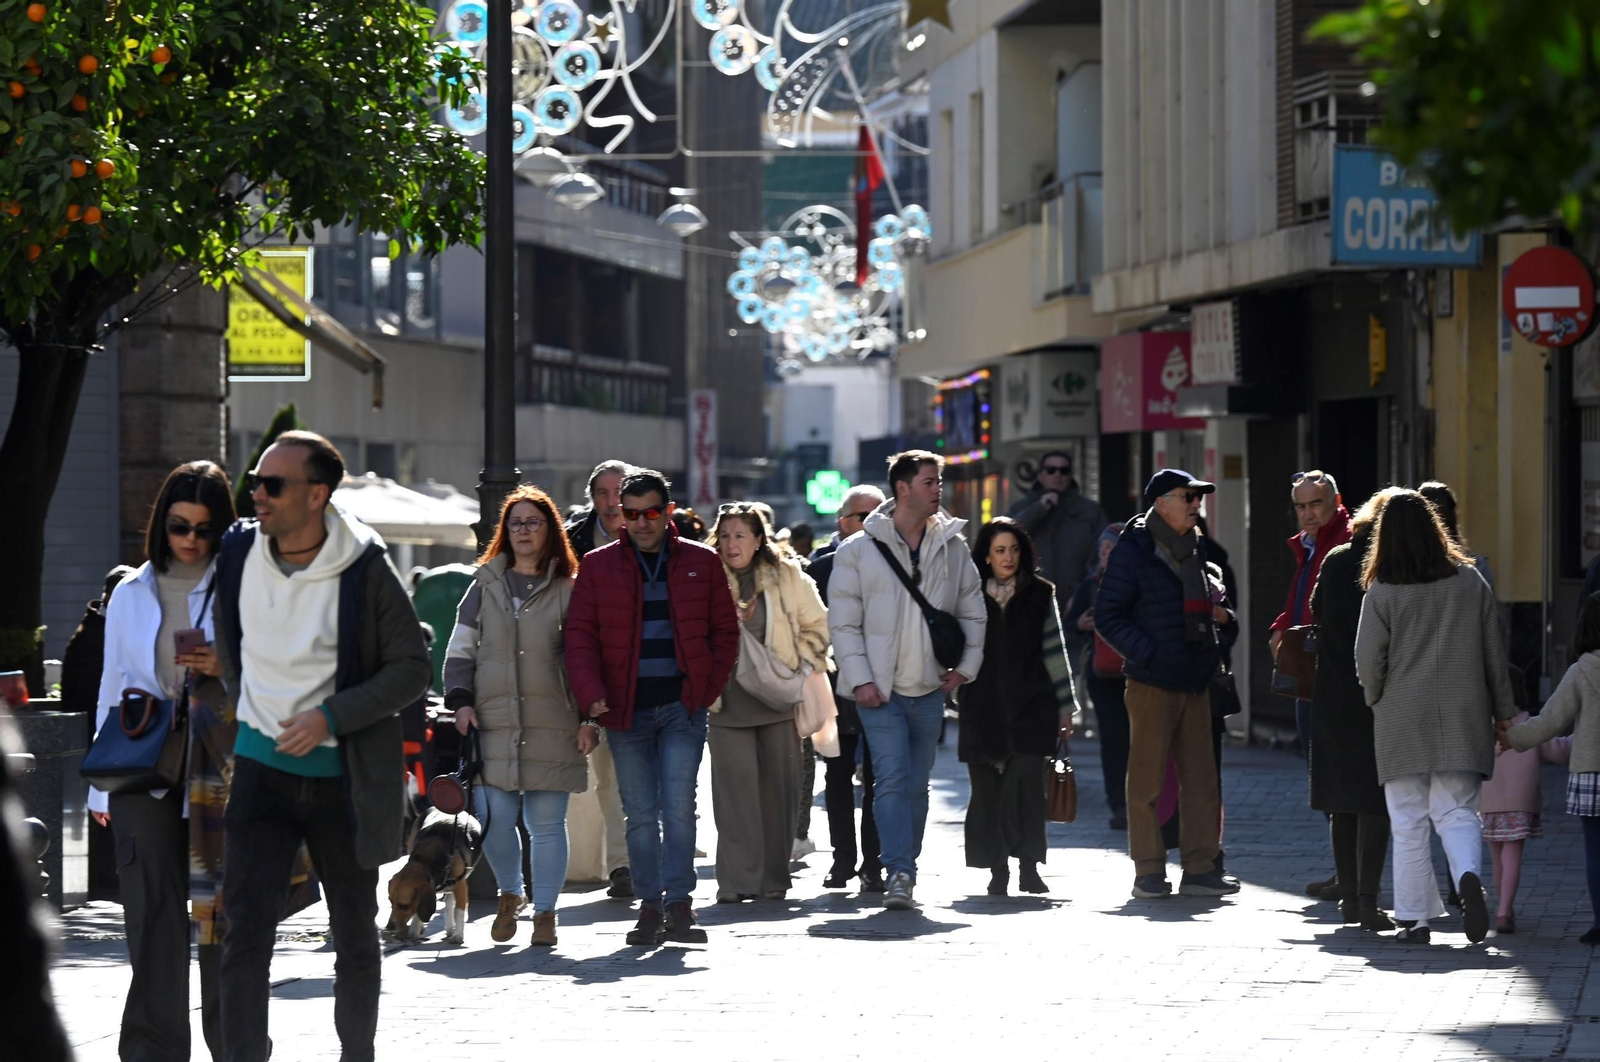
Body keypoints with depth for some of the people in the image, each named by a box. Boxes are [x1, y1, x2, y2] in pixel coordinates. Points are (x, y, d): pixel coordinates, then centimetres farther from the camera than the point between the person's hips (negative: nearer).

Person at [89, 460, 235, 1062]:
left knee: (223, 913, 1)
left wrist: (228, 669, -13)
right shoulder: (131, 595, 13)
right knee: (154, 917, -3)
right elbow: (112, 688, 17)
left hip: (220, 772, -2)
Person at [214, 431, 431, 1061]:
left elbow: (413, 669, -9)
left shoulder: (365, 570, -13)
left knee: (355, 934, 13)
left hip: (343, 774, -2)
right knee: (245, 933, -10)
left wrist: (331, 717, -17)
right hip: (261, 767, 2)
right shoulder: (238, 553, -2)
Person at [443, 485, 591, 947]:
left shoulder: (568, 591, 7)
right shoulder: (485, 586, 12)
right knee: (493, 817, -5)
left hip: (551, 727, -1)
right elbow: (459, 651, 14)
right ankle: (509, 895, 19)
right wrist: (461, 701, 0)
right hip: (493, 725, 1)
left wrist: (589, 719, -1)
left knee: (546, 823, -1)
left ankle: (545, 911, 10)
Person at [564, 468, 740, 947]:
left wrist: (709, 688, -1)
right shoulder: (598, 566, 6)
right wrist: (591, 696, -10)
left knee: (678, 805, -11)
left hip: (682, 707, -1)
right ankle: (650, 907, 10)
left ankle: (678, 904, -11)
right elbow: (580, 636, 4)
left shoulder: (701, 562, 6)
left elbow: (725, 630, 11)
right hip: (625, 709, 1)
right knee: (640, 813, 4)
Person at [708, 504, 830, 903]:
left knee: (778, 788, 4)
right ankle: (737, 881, -6)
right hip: (728, 701, -1)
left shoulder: (788, 577, 4)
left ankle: (774, 878, 12)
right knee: (735, 788, -7)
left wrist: (801, 666, 3)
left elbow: (817, 625, 13)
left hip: (778, 697, 1)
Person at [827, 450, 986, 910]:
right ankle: (900, 873, -18)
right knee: (892, 778, -15)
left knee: (917, 785, 9)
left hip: (930, 688, 4)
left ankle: (904, 873, 17)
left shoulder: (952, 548, 8)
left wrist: (966, 665, 4)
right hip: (880, 688, -4)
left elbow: (973, 610, 16)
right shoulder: (859, 550, -3)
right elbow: (843, 622, -2)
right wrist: (859, 679, -10)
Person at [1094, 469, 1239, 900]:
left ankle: (1200, 867, 9)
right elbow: (1108, 617, -9)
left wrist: (1220, 613, 8)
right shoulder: (1133, 551, -6)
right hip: (1152, 683, -7)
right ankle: (1148, 871, 4)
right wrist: (1148, 653, -17)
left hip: (1194, 682, 7)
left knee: (1200, 775, 5)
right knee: (1149, 779, -2)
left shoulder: (1194, 549, 16)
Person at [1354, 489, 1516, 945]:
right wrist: (1503, 711, 15)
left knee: (1408, 822, 5)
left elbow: (1368, 660, -6)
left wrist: (1377, 701, 14)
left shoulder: (1382, 592, -7)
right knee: (1457, 812, 6)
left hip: (1403, 720, -2)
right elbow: (1494, 653, 6)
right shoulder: (1471, 582, 1)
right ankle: (1469, 876, -22)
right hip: (1462, 718, 2)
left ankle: (1414, 917, 5)